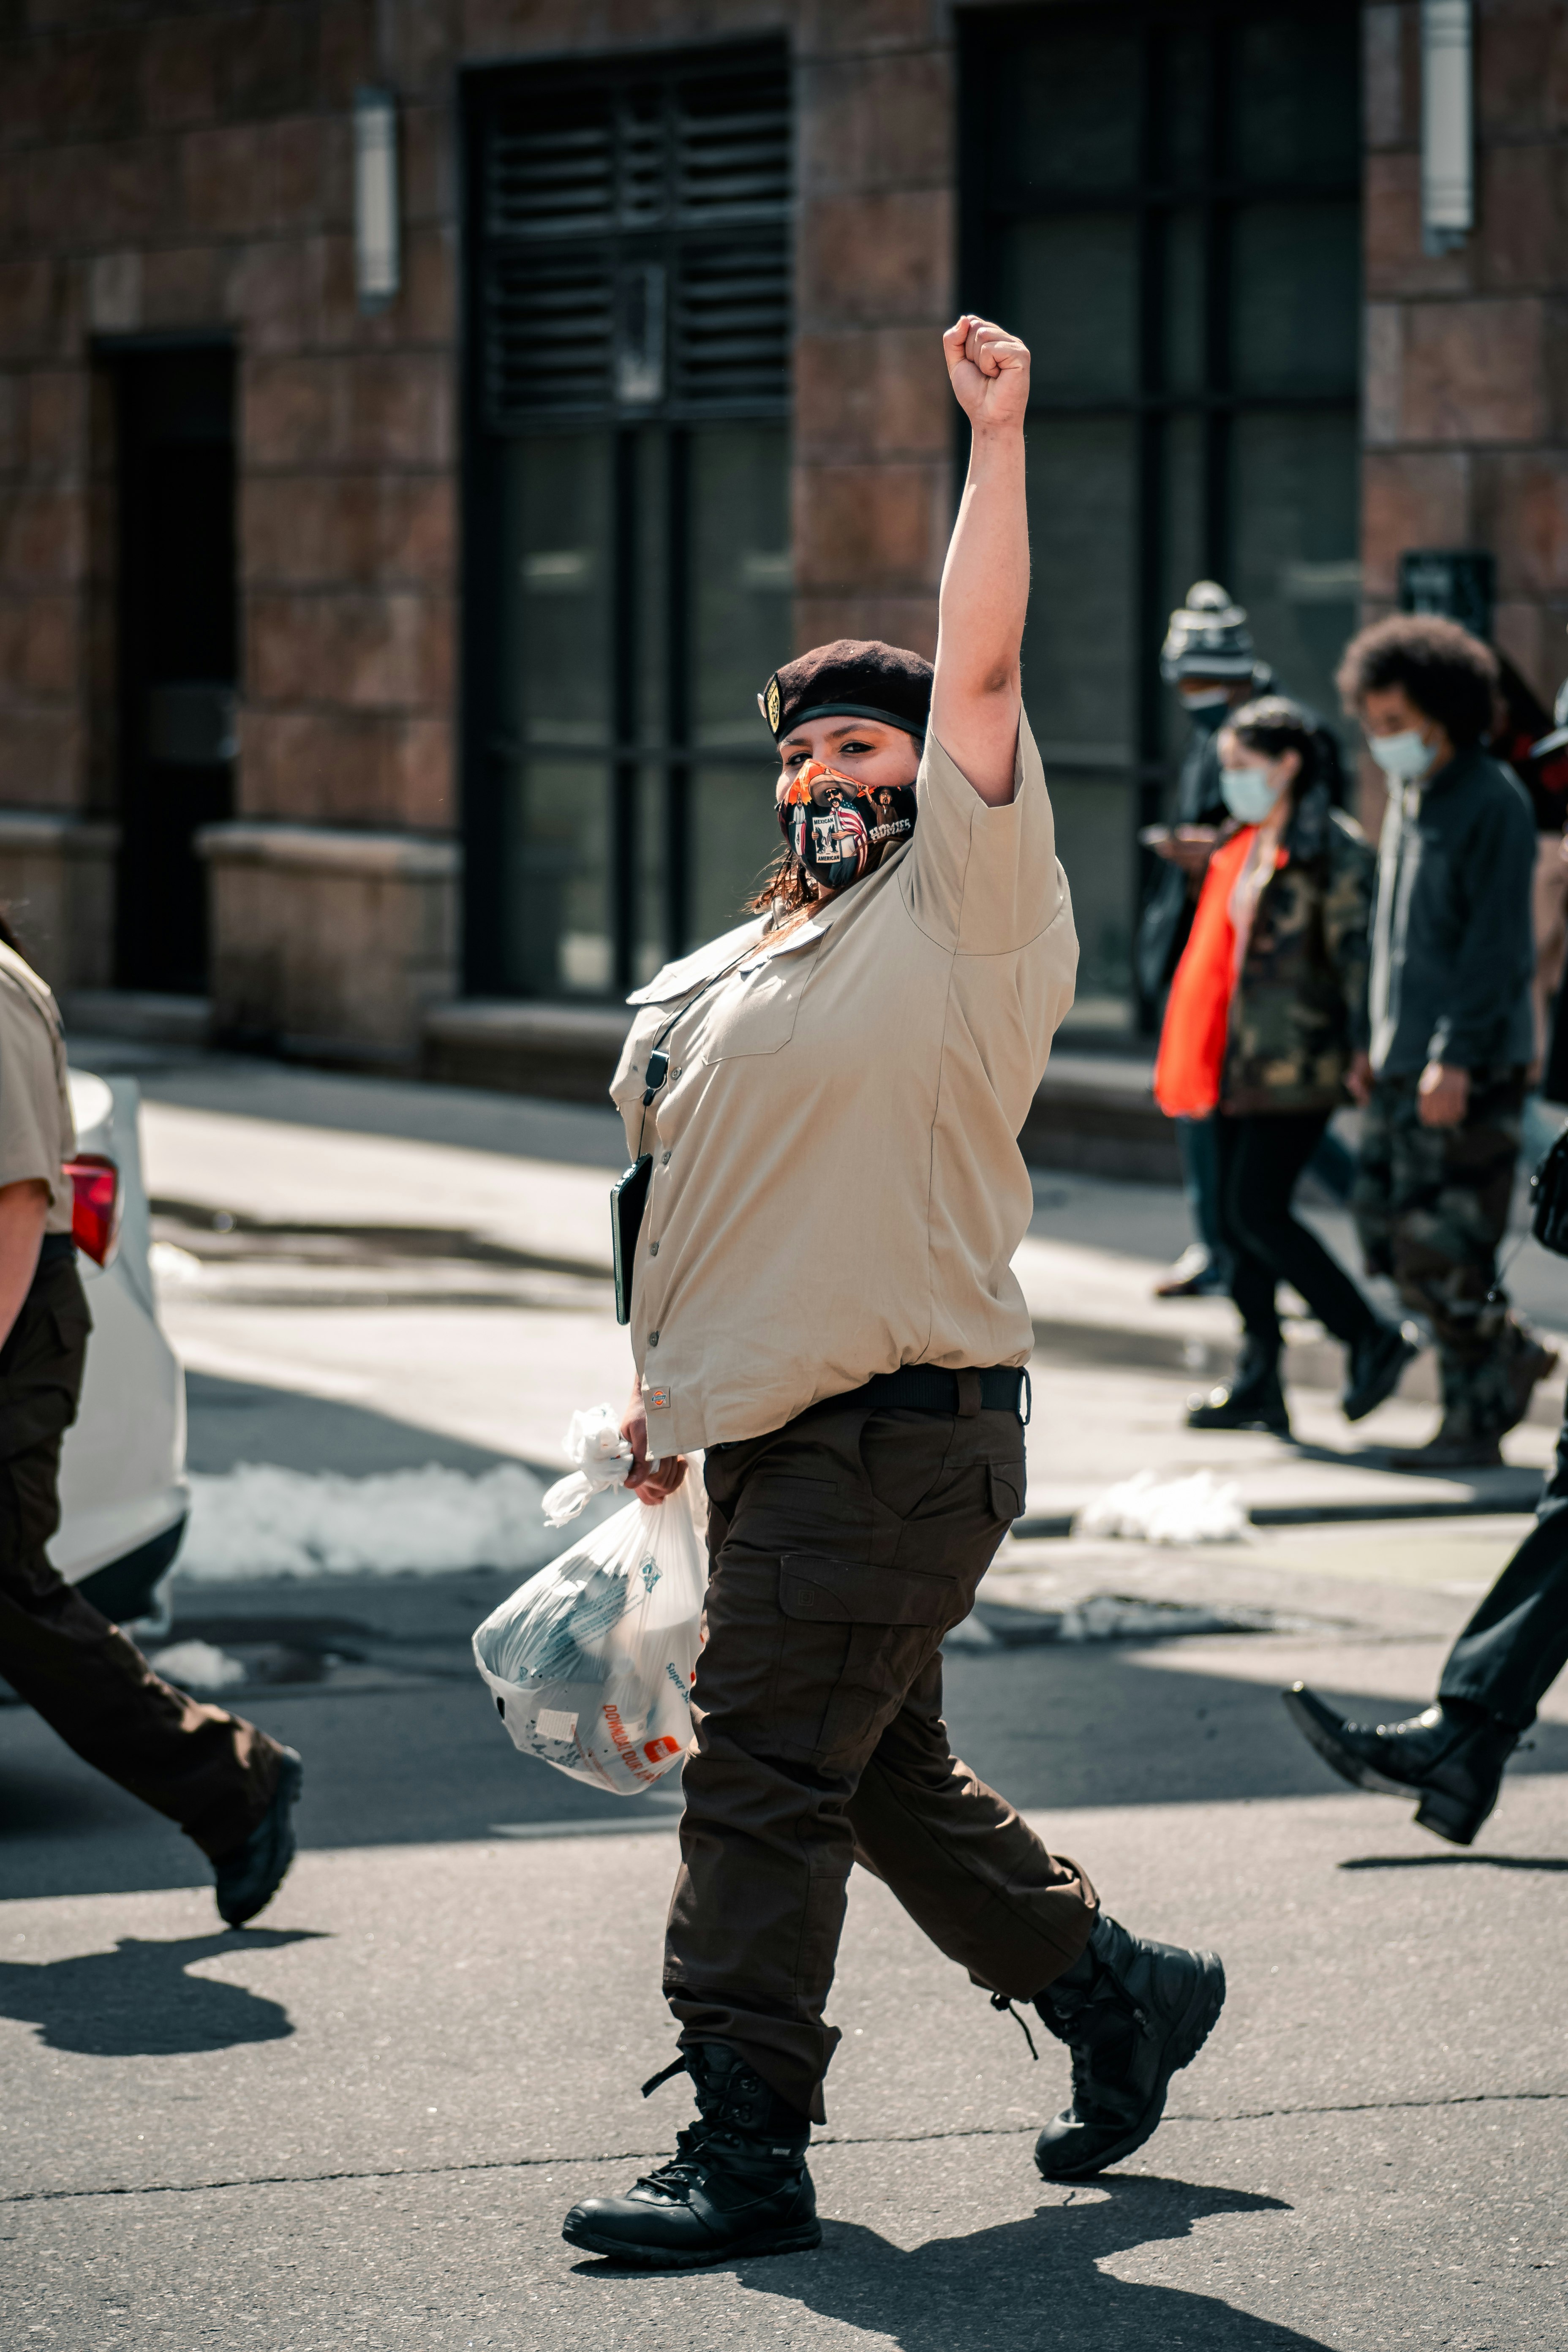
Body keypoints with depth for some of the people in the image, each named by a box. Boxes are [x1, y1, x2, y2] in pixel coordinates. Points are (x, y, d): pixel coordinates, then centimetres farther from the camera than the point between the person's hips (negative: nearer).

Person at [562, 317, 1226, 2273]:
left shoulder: (966, 907, -5)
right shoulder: (726, 980, 19)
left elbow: (979, 668, -14)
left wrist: (996, 437, -15)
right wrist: (664, 1387, 22)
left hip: (900, 1434, -9)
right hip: (777, 1435, 9)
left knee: (764, 1781, -11)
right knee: (880, 1776, 16)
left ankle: (744, 2154, -6)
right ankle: (1116, 1995, 33)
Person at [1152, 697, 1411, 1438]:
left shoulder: (1333, 850, -10)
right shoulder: (1243, 847, 15)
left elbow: (1355, 955, -13)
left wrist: (1362, 1057, -18)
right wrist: (1195, 1062, 20)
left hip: (1298, 1063, -9)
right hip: (1238, 1063, 9)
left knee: (1258, 1212, -11)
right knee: (1236, 1218, 6)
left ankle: (1372, 1340, 2)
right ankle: (1257, 1383, 11)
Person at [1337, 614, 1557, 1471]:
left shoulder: (1493, 804, -11)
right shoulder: (1406, 798, 15)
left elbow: (1497, 944, -17)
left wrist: (1454, 1056, -22)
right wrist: (1378, 1041, 19)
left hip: (1470, 1069, -9)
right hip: (1404, 1065, 9)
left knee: (1444, 1251, -8)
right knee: (1386, 1231, 9)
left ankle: (1475, 1424, 3)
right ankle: (1512, 1354, 25)